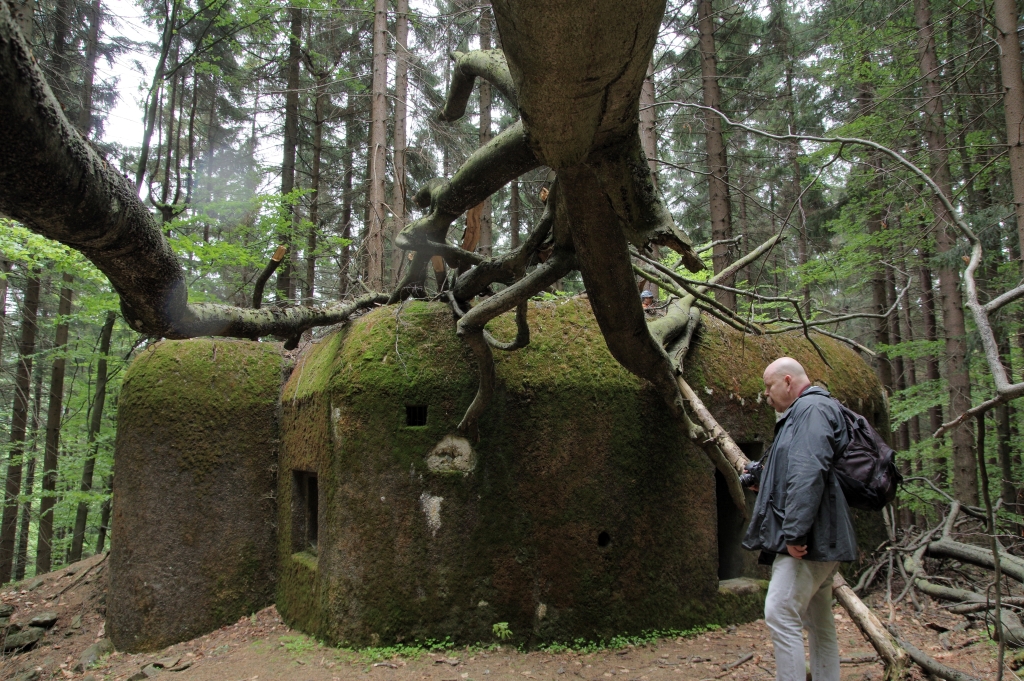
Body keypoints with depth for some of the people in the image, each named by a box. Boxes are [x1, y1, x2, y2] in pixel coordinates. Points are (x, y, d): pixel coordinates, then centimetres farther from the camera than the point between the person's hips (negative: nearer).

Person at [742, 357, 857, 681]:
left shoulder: (812, 408, -11)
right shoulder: (802, 413, 21)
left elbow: (808, 473, -24)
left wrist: (794, 532, -28)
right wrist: (763, 482, 24)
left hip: (808, 538, -11)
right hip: (817, 540, 11)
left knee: (780, 614, -13)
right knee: (818, 620, 14)